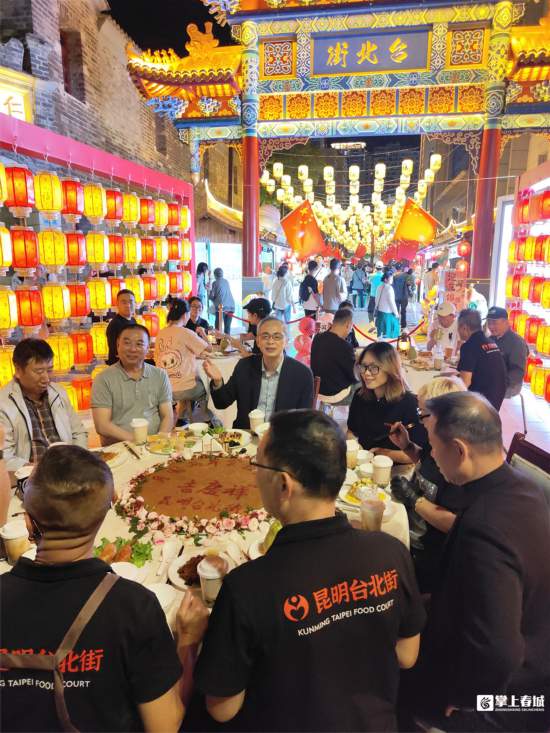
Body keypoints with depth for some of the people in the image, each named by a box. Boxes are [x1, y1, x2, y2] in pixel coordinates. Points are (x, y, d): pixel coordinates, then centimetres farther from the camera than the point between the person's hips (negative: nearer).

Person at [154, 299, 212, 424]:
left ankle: (181, 420, 31)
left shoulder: (160, 334, 2)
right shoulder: (185, 333, -13)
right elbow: (209, 348, -3)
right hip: (185, 389, -5)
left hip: (166, 390, 5)